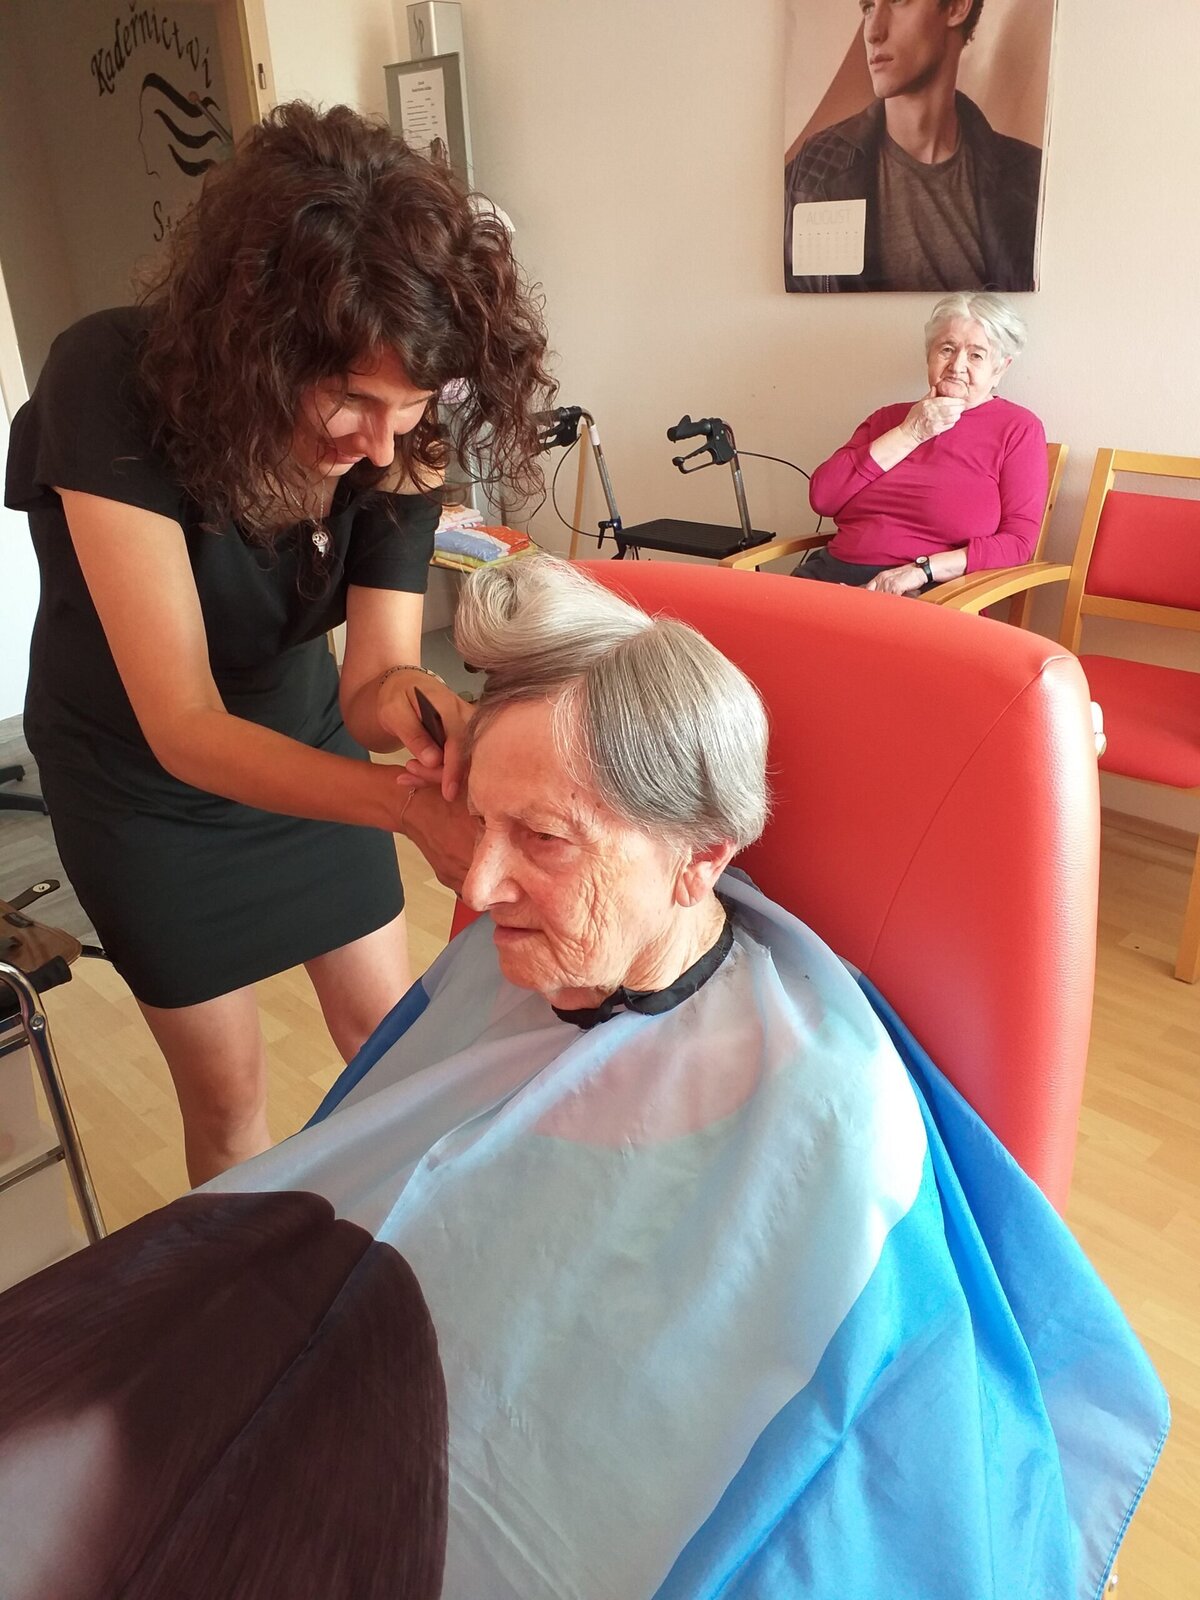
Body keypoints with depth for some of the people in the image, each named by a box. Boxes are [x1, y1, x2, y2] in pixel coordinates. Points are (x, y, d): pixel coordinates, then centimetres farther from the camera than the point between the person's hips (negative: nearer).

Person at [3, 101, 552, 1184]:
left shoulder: (398, 435, -21)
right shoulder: (112, 386, -32)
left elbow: (367, 680, -22)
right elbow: (183, 730, -37)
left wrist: (401, 698, -47)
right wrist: (412, 808, -51)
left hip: (305, 742, 3)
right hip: (145, 784, -3)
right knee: (226, 1093, 10)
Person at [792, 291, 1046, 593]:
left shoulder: (1018, 429, 9)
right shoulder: (889, 417, 21)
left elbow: (1017, 541, -2)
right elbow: (822, 497, 6)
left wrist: (921, 570, -15)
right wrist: (909, 434, 1)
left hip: (928, 593, -4)